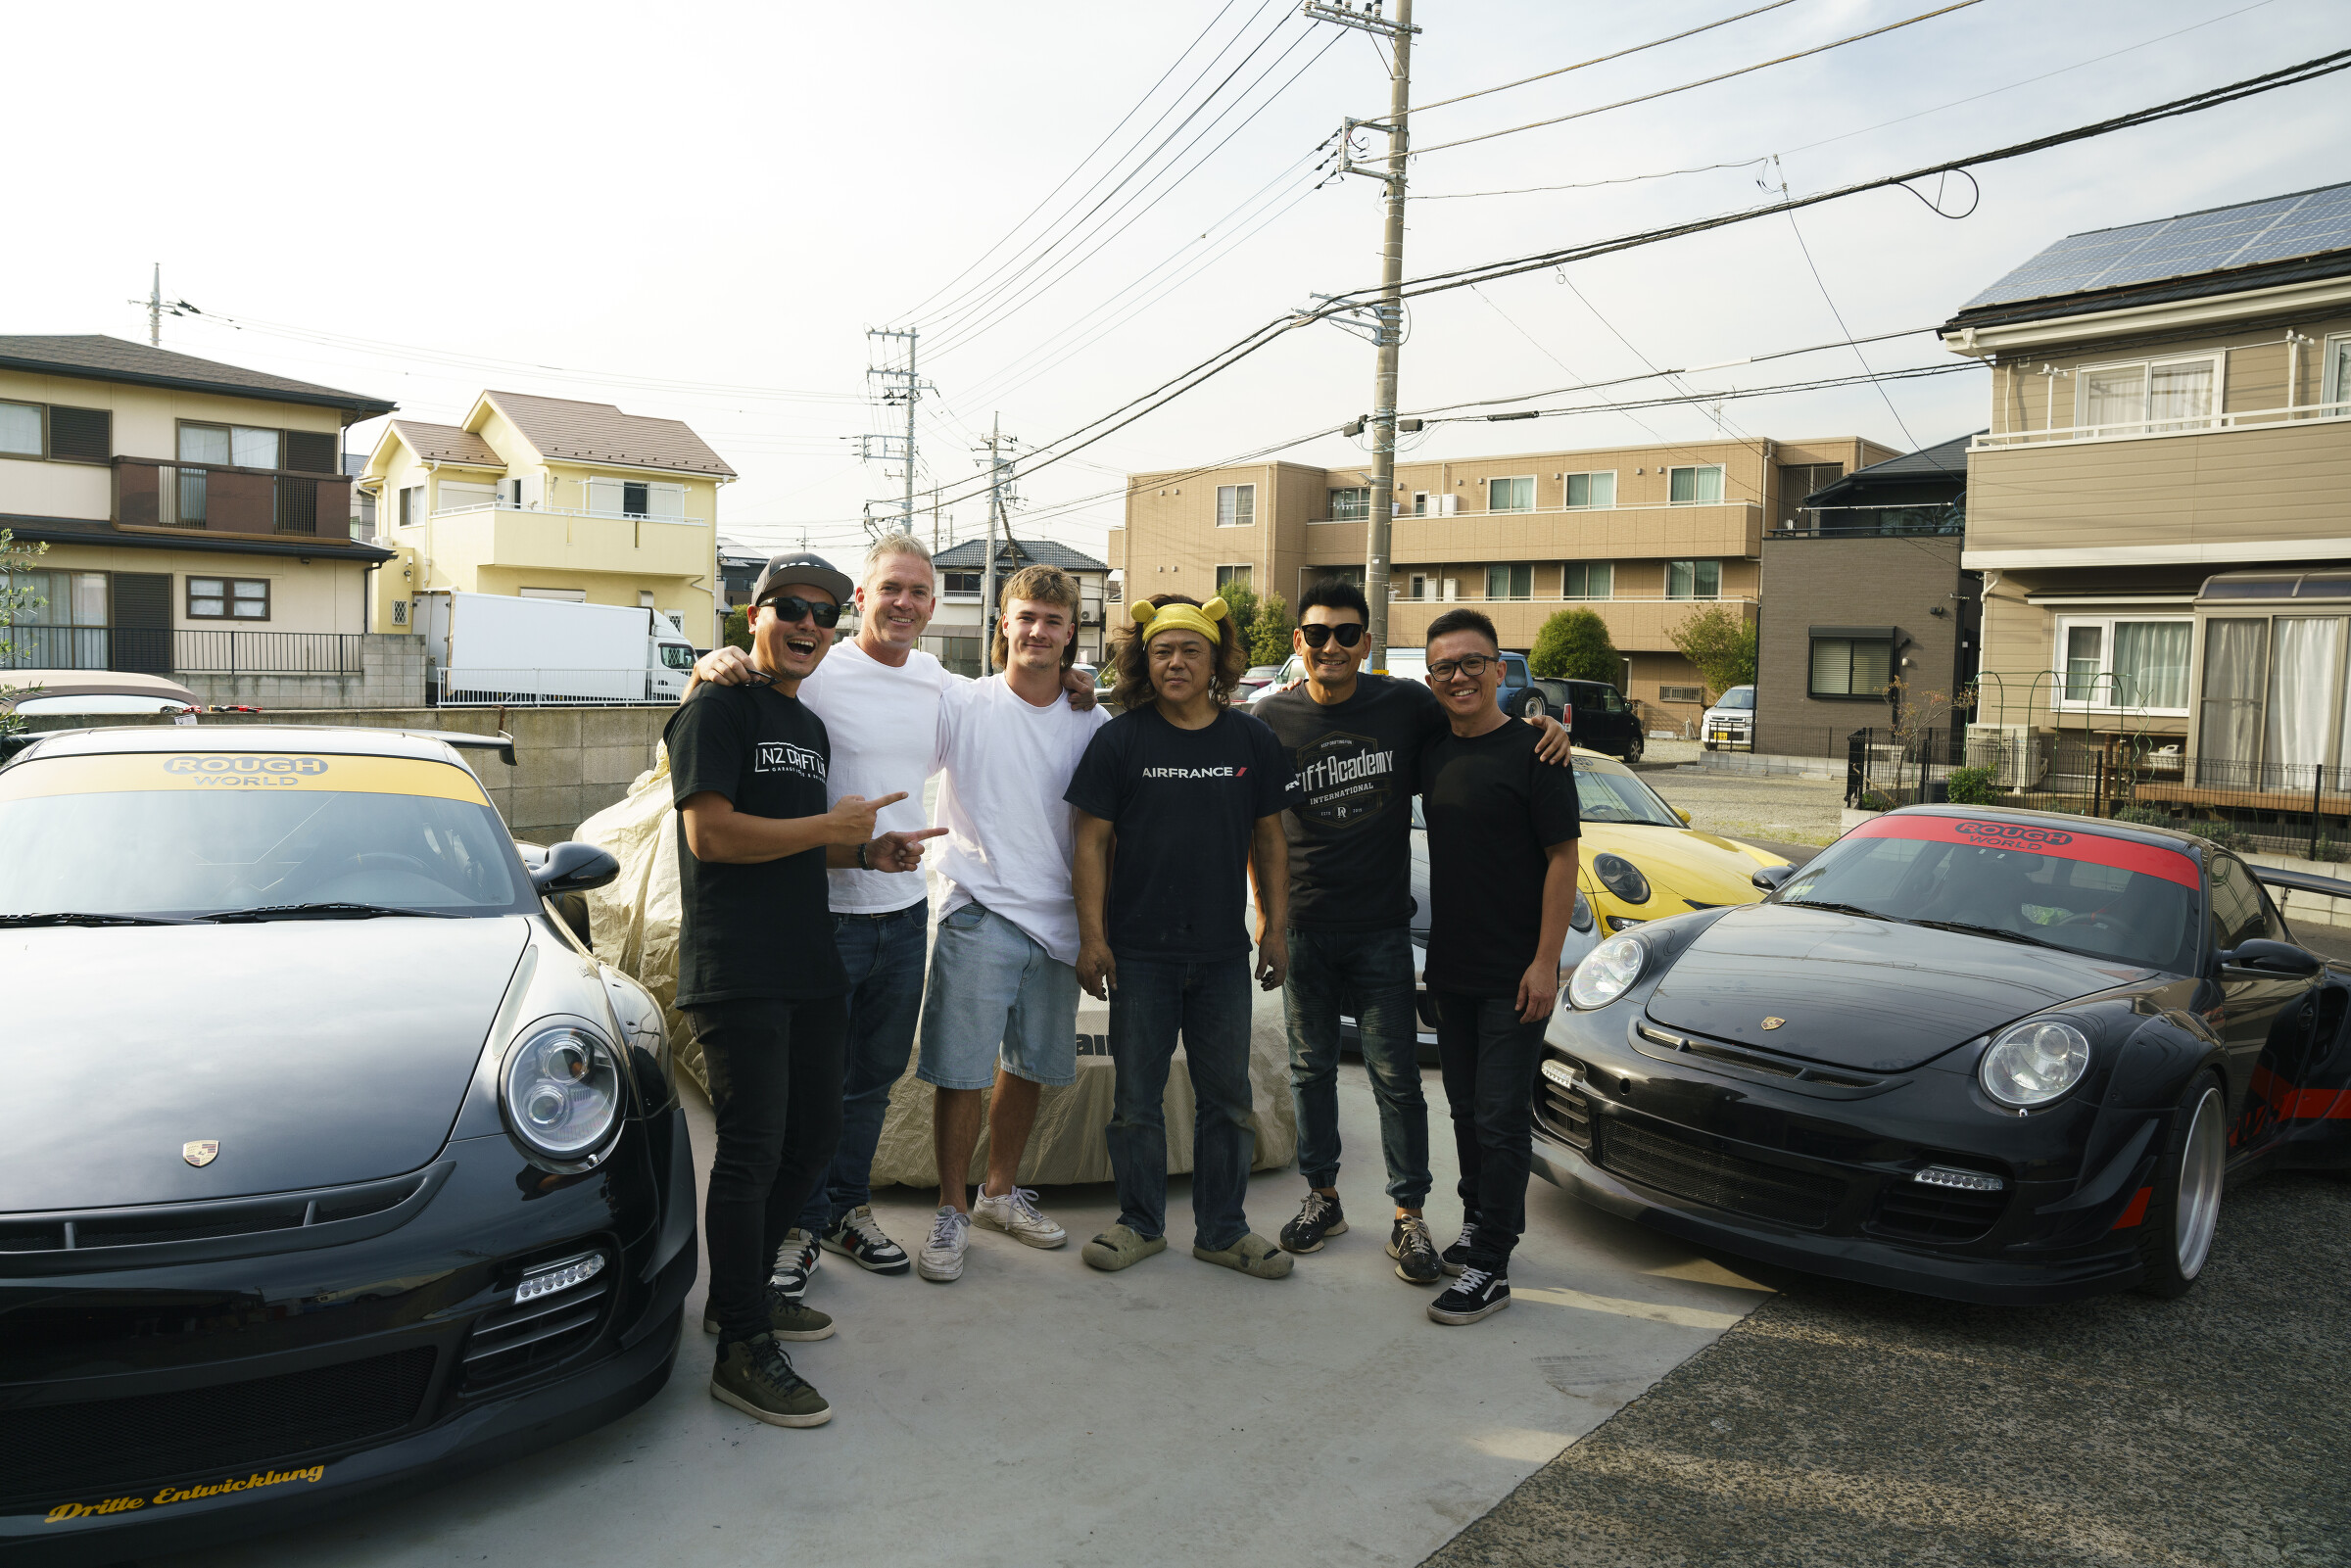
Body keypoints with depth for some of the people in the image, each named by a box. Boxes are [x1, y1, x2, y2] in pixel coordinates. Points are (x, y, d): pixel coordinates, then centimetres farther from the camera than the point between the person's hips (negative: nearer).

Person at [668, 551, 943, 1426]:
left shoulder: (810, 727, 20)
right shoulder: (718, 709, -7)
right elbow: (712, 833, -18)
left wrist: (866, 852, 7)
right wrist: (832, 826, -13)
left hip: (808, 966, 9)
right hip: (735, 971, -9)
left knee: (816, 1133, 14)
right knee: (752, 1149, -8)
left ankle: (743, 1289, 30)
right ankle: (744, 1352, 1)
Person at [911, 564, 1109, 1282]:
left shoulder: (1093, 724, 5)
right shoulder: (961, 704, -4)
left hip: (1056, 921, 4)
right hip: (978, 916, -3)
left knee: (1031, 1066, 15)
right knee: (959, 1071, -1)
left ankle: (1002, 1190, 33)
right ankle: (952, 1210, 15)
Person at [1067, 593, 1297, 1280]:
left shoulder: (1251, 741, 4)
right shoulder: (1118, 740, -3)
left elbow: (1268, 839, 11)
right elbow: (1092, 840, -2)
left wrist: (1275, 928, 7)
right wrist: (1092, 936, -7)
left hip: (1223, 953, 2)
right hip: (1139, 953, -2)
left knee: (1227, 1097, 10)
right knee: (1136, 1098, 8)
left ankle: (1223, 1230, 25)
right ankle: (1141, 1224, 26)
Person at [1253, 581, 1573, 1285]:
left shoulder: (1406, 705, -4)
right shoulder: (1271, 717, -2)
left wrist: (1545, 732, -12)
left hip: (1383, 928, -1)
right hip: (1304, 928, 1)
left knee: (1396, 1077, 3)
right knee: (1311, 1068, 13)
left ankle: (1409, 1216, 17)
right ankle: (1323, 1198, 30)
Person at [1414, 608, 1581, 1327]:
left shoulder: (1531, 750, -11)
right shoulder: (1432, 753, 7)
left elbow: (1562, 858, -12)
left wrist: (1546, 961, -16)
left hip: (1514, 973, -6)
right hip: (1450, 968, 6)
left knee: (1501, 1116, -3)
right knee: (1466, 1109, 16)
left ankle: (1490, 1267, 4)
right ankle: (1477, 1223, 32)